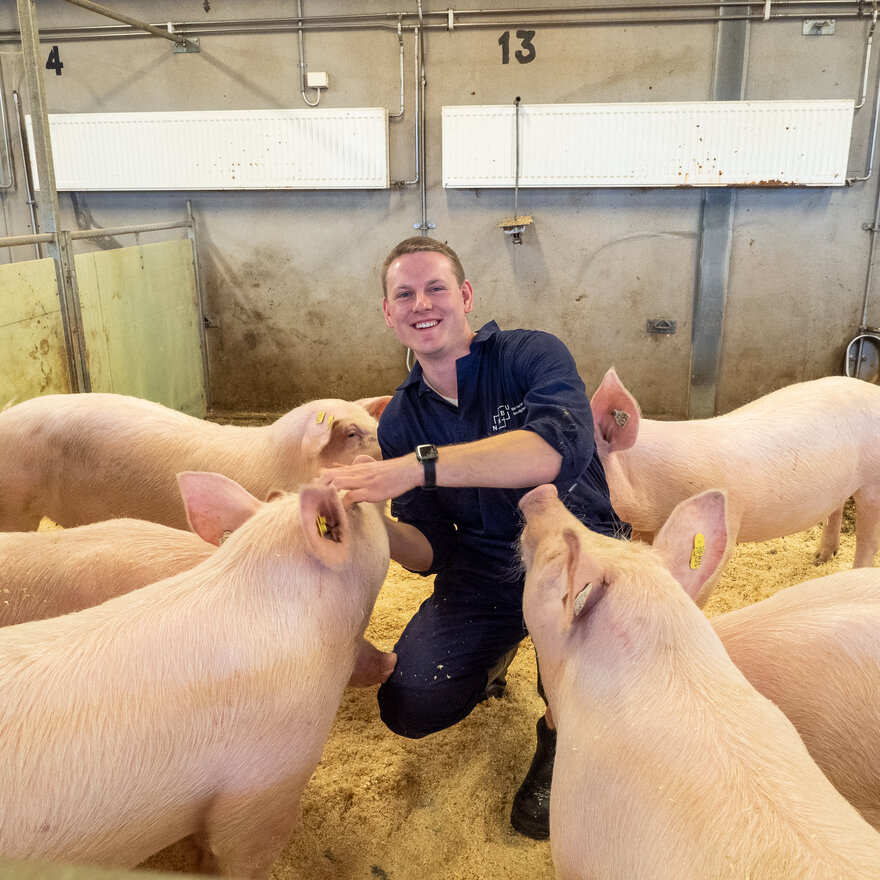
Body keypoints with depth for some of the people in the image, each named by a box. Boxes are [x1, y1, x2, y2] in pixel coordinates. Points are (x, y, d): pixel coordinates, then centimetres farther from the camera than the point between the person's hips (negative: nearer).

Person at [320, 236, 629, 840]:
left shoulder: (532, 355, -9)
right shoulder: (400, 421, 5)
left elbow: (559, 448, -33)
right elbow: (431, 551, 1)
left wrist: (419, 466, -38)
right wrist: (377, 524, -22)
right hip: (483, 574, 4)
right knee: (409, 707, -16)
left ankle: (562, 726, -9)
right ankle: (494, 656, 21)